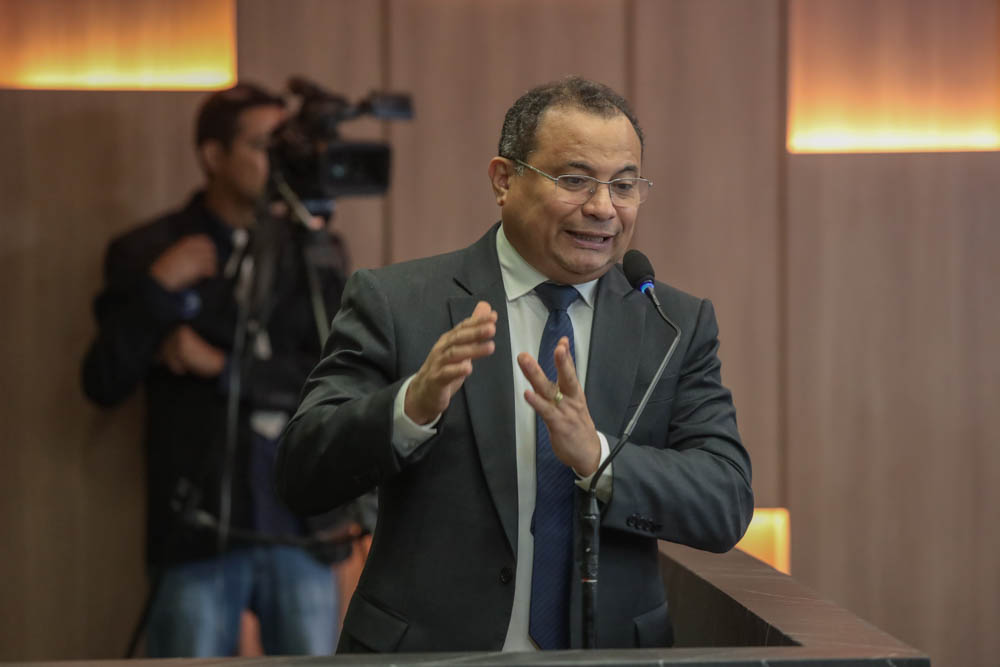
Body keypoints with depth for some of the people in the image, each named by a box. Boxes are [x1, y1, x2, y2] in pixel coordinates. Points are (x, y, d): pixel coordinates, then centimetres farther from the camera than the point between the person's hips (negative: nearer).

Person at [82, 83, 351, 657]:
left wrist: (223, 368, -10)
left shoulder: (315, 252, 9)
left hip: (301, 526, 2)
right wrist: (157, 290, -14)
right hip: (198, 529, -2)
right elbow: (104, 383, -2)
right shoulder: (146, 253, 4)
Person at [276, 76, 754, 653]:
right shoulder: (397, 303, 1)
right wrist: (412, 406, -21)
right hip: (424, 655, -2)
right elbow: (301, 477, -5)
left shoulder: (679, 326, 9)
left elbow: (729, 504, -1)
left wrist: (597, 457, -17)